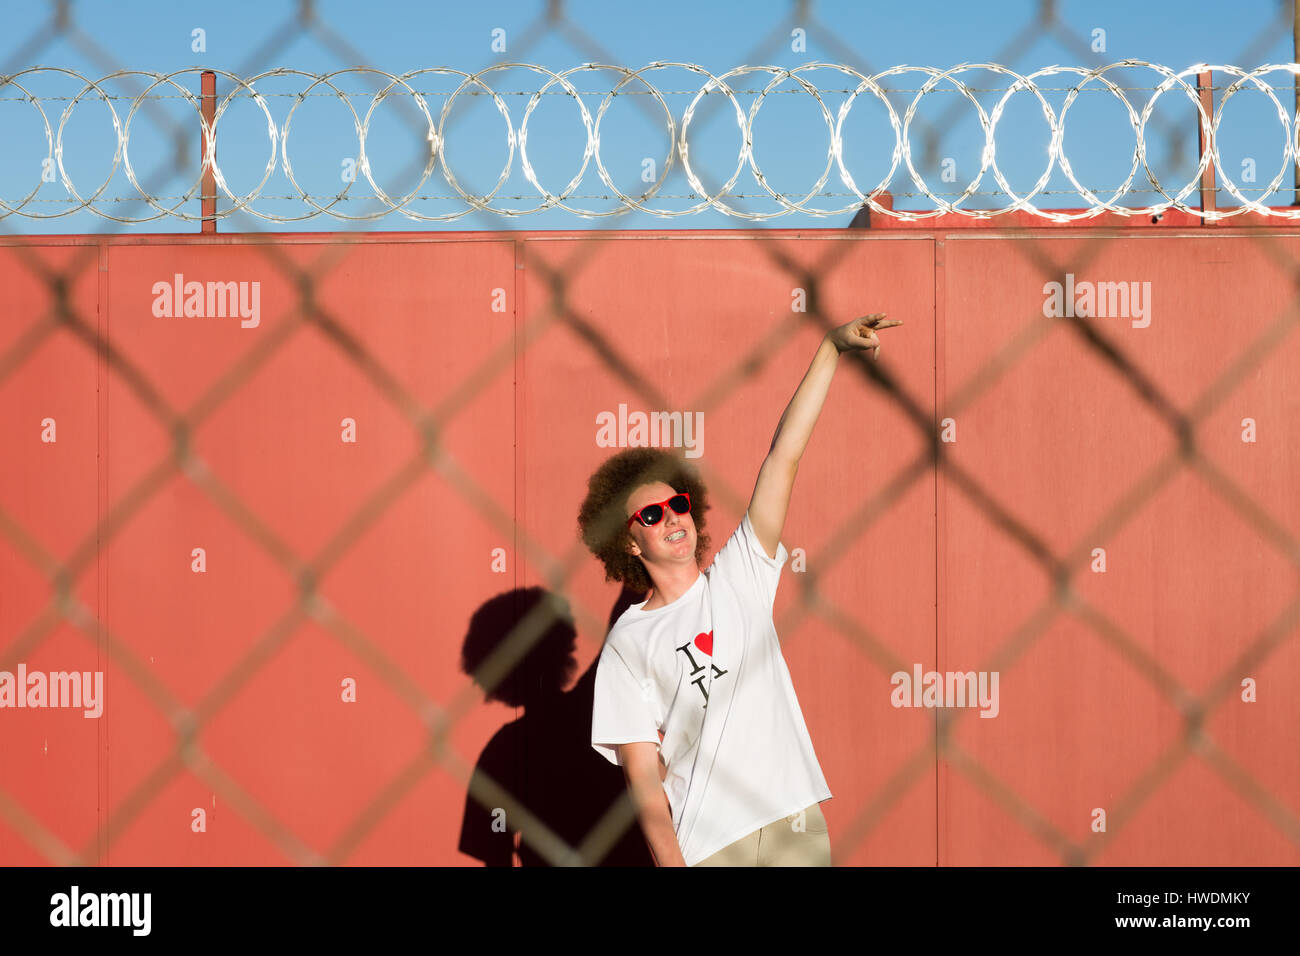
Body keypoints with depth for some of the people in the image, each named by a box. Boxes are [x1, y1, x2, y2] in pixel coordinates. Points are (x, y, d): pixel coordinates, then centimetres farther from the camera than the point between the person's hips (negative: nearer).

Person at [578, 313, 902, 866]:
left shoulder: (739, 576, 10)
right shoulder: (628, 643, 3)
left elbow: (784, 457, 4)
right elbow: (642, 771, -3)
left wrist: (831, 347, 0)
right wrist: (671, 863, -16)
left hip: (796, 820, 2)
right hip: (705, 843, -2)